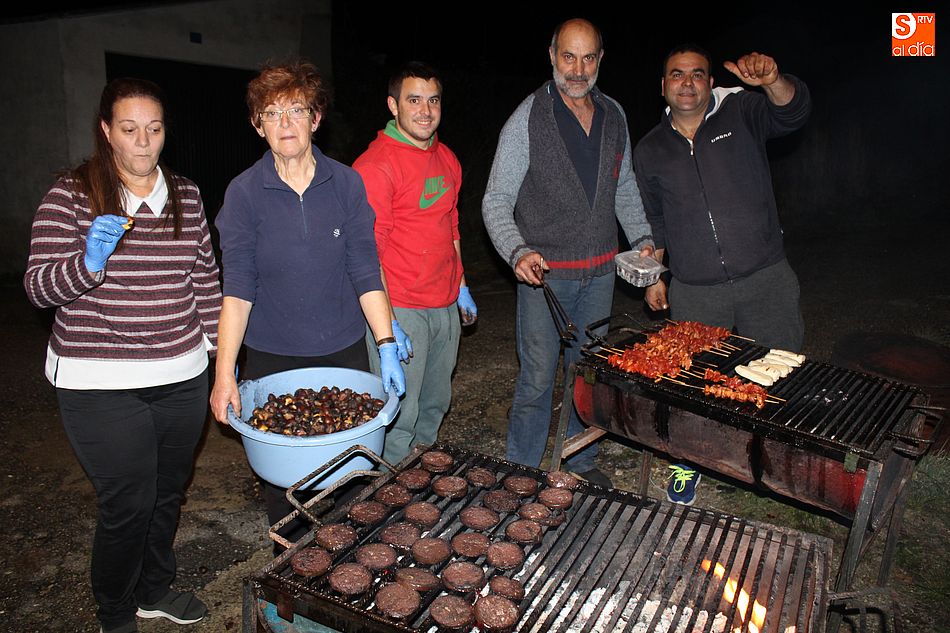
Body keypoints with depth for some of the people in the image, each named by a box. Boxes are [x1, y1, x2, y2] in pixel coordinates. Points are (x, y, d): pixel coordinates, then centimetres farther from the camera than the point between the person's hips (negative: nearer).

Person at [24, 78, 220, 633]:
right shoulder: (71, 195, -6)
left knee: (169, 493, 18)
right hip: (100, 385, -4)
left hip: (182, 378, 4)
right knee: (129, 505, 3)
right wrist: (88, 262, -28)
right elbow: (39, 287, -8)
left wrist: (224, 354, 8)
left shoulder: (187, 196, 5)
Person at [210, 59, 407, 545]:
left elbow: (365, 273, -3)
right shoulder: (244, 193, -7)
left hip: (344, 352, 1)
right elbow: (237, 289, -9)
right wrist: (224, 374, -15)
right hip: (272, 359, -1)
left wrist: (387, 346, -10)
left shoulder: (346, 184, -3)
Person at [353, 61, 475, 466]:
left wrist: (460, 286, 21)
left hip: (445, 307, 8)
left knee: (435, 404, 20)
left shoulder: (447, 159, 11)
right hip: (400, 309, -8)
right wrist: (384, 322, -20)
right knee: (399, 413, 1)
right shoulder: (375, 165, -14)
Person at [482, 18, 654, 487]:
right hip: (545, 272, -5)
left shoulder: (614, 116, 8)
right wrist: (518, 252, -26)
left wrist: (642, 239, 5)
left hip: (600, 272, 5)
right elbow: (497, 200, -10)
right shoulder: (527, 119, -9)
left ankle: (581, 461, 33)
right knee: (538, 379, 0)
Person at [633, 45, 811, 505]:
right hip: (693, 293, 1)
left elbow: (793, 111, -19)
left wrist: (772, 81, -39)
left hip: (765, 282, -1)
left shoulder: (741, 113, 2)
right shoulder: (649, 150, 7)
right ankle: (689, 459, 28)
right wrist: (652, 275, 14)